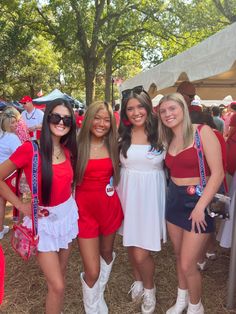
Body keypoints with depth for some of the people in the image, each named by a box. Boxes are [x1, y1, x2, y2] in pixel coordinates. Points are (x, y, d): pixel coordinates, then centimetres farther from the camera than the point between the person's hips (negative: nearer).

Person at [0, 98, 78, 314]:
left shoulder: (69, 151, -1)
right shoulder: (30, 148, -19)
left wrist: (68, 200, 3)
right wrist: (21, 206, -12)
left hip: (67, 214, 5)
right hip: (43, 220, -5)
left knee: (60, 274, 21)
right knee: (57, 285, 0)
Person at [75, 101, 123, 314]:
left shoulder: (112, 146, 0)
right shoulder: (77, 146, -10)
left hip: (110, 207, 4)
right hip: (85, 210, -3)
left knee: (107, 254, 24)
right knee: (92, 271, -1)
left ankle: (98, 292, 56)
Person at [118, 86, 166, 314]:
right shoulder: (122, 135, 3)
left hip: (150, 195, -3)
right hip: (127, 193, 4)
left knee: (141, 253, -2)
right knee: (130, 244, 18)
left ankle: (149, 289, 30)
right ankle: (138, 280, 48)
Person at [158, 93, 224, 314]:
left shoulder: (202, 132, -12)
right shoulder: (168, 140, 9)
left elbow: (218, 173, -17)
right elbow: (173, 171, 7)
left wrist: (200, 206, -18)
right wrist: (173, 195, -9)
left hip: (197, 201, -6)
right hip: (174, 200, 6)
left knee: (188, 264, 0)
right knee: (179, 256, 18)